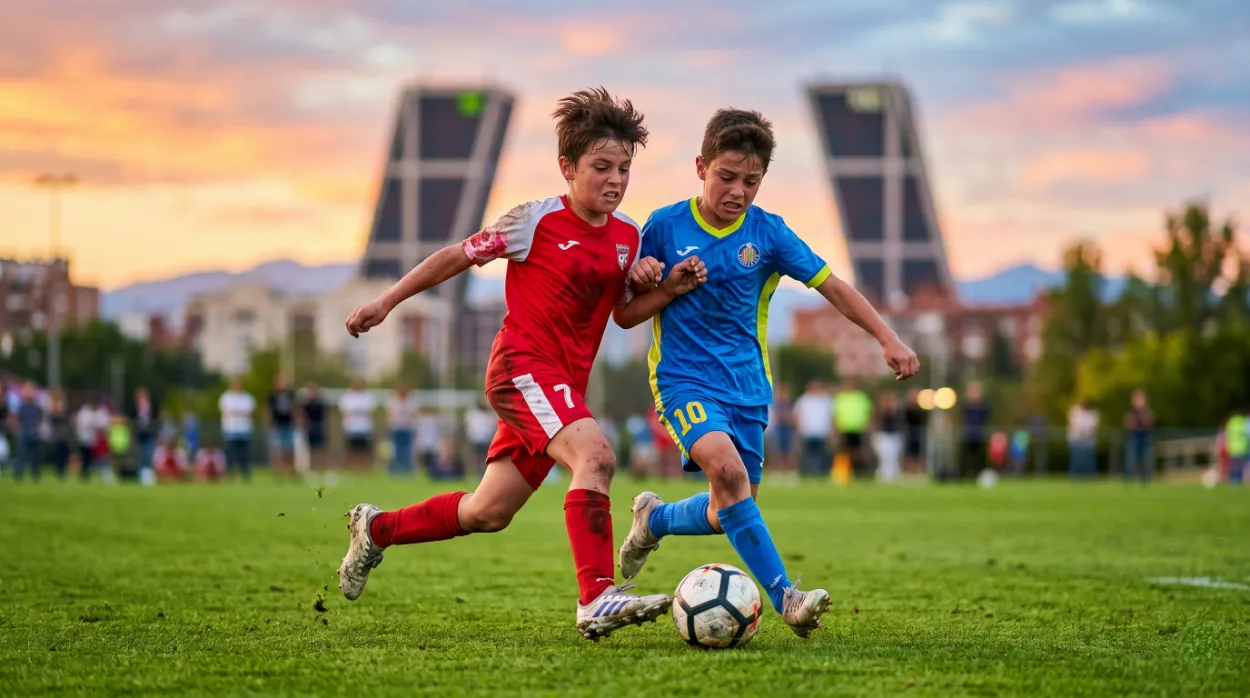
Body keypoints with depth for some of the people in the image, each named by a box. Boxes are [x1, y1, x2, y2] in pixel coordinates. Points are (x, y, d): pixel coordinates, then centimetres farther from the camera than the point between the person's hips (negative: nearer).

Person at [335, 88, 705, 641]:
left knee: (488, 513, 12)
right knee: (595, 456, -31)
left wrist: (669, 290, -2)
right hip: (522, 364, -7)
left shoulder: (626, 237, 7)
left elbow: (625, 313, 18)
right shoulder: (537, 221, -10)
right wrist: (386, 303, 2)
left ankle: (377, 529, 34)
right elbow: (456, 257, -1)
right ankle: (597, 599, -37)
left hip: (564, 383, 7)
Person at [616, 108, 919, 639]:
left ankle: (652, 521, 38)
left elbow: (832, 286, 3)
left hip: (746, 384, 4)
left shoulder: (767, 232, 0)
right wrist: (641, 281, -17)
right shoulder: (665, 227, -5)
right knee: (726, 468, -30)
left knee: (730, 513, 5)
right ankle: (785, 597, -29)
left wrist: (888, 339, -4)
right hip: (684, 378, -4)